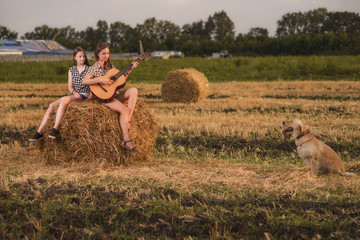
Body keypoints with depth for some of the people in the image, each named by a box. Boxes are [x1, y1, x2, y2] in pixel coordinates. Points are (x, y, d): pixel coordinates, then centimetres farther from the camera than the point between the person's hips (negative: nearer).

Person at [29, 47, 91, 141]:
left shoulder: (89, 69, 6)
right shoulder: (71, 70, 17)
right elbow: (69, 86, 9)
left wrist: (90, 95, -16)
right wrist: (74, 92, -13)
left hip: (84, 95, -5)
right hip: (72, 94, 5)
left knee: (64, 100, -34)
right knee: (52, 105, -16)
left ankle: (55, 129, -38)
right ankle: (39, 132, -17)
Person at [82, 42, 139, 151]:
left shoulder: (110, 66, 15)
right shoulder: (94, 68, -4)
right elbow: (84, 81, -19)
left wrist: (130, 69, 6)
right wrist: (101, 80, -24)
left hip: (113, 95, 7)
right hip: (102, 96, -7)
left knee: (133, 90, -17)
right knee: (124, 110, -26)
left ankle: (128, 121, -24)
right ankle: (126, 140, -26)